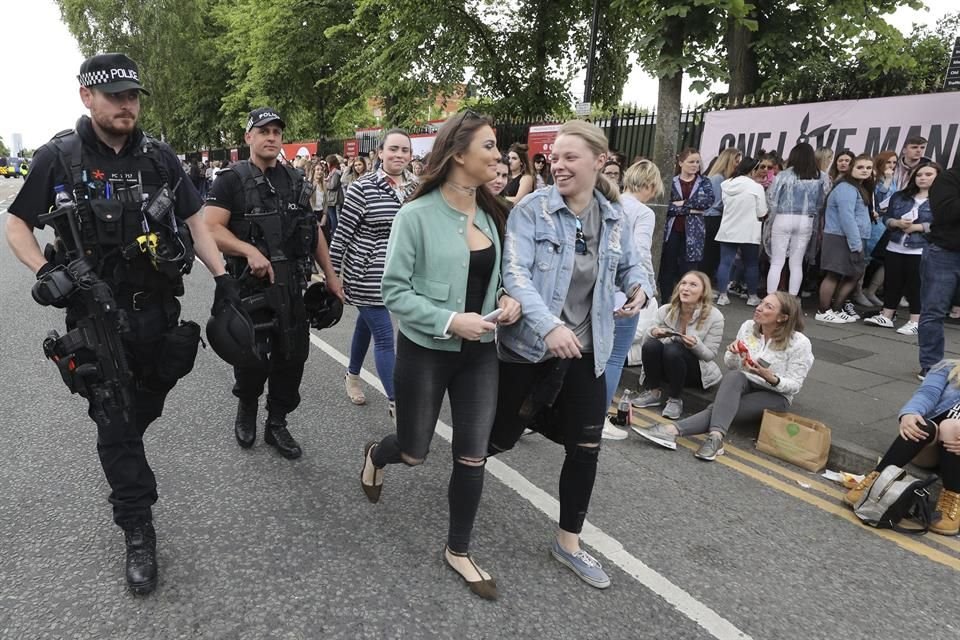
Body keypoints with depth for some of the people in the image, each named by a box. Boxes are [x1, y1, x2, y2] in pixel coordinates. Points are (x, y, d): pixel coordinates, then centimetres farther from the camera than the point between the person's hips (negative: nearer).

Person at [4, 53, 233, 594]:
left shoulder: (159, 157, 2)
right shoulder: (59, 158, -4)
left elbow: (194, 221, 6)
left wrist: (223, 278, -3)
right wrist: (45, 272, -15)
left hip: (160, 310, 3)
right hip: (98, 314, -2)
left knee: (147, 407, 18)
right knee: (115, 424, 3)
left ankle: (121, 462, 51)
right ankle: (138, 533, 16)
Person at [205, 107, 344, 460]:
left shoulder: (295, 180, 11)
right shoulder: (232, 180, -5)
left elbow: (314, 230, 16)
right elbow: (210, 229, -14)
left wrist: (330, 275, 13)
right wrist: (249, 251, -27)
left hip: (291, 288, 5)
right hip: (250, 287, -5)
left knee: (293, 357, 9)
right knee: (253, 361, 3)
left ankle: (277, 425, 26)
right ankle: (246, 408, 33)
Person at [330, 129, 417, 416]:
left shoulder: (414, 188, 3)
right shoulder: (363, 188, -13)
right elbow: (342, 233, -10)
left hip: (398, 274, 6)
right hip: (366, 276, -6)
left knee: (366, 324, 23)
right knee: (385, 337, -5)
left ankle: (352, 376, 44)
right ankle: (395, 403, 3)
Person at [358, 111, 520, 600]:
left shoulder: (490, 213, 3)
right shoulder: (417, 215, -15)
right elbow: (394, 292, -14)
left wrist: (508, 299, -6)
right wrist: (450, 320, -24)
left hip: (479, 351, 5)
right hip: (426, 351, -4)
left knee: (472, 456, 8)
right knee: (414, 453, 13)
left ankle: (458, 551, 29)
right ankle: (376, 455, 51)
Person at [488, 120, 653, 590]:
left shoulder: (612, 217, 4)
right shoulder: (531, 209, -12)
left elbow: (630, 265, 20)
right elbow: (515, 274, -22)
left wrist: (639, 289, -4)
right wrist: (549, 326, -37)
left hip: (586, 351, 4)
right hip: (528, 346, -4)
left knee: (585, 449, 7)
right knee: (501, 438, 10)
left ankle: (568, 542, 27)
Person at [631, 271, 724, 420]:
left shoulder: (714, 316, -14)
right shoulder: (665, 310, -7)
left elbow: (710, 354, -11)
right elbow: (646, 340, -1)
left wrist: (696, 345, -33)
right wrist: (653, 332, -24)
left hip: (696, 370, -3)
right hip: (665, 367, 3)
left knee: (673, 350, -33)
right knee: (650, 345, -27)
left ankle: (675, 399, -14)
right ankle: (653, 392, -9)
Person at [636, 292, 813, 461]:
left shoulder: (800, 343, -13)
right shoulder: (748, 327, -2)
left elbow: (794, 386, -12)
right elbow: (731, 366, 8)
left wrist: (768, 376, -30)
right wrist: (733, 353, -15)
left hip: (775, 396, -4)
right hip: (744, 385, 4)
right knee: (734, 376, -34)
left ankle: (675, 429, -43)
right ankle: (716, 436, -48)